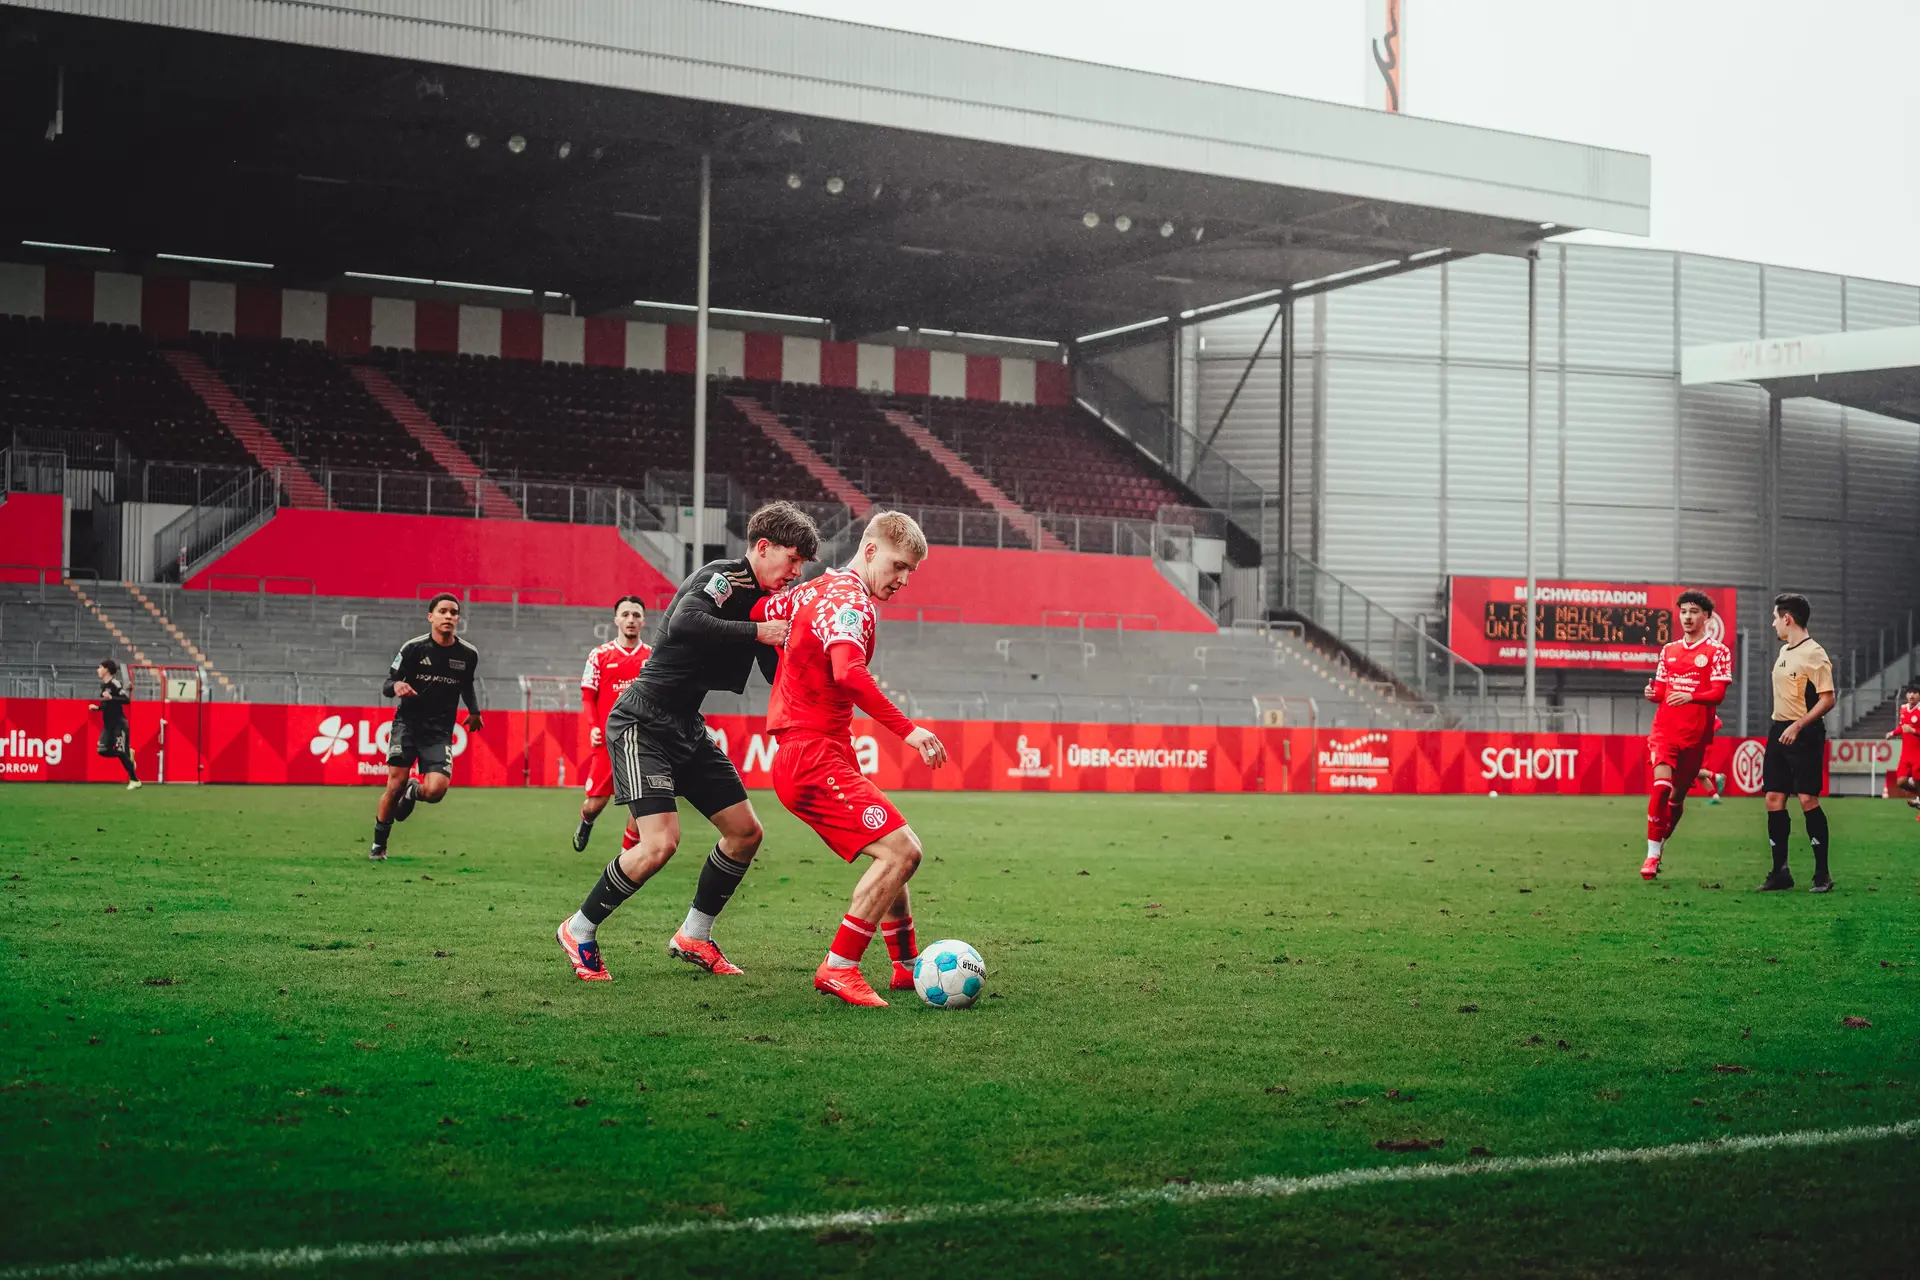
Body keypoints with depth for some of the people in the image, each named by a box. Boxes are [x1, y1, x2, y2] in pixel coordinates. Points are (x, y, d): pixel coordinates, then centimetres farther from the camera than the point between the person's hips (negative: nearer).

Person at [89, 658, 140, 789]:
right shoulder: (103, 685, 12)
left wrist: (111, 698, -29)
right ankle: (128, 753, 19)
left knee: (120, 753, -10)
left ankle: (135, 780, -1)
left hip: (119, 723, -9)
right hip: (108, 724, 9)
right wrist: (97, 708, 8)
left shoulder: (115, 683, -14)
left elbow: (127, 699, -23)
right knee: (102, 750, -2)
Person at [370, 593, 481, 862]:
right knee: (395, 785, -11)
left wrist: (474, 712, 14)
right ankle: (378, 845, 10)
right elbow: (387, 686, -3)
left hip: (439, 732, 2)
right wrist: (396, 686, -24)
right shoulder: (413, 648, -6)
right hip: (407, 723, -1)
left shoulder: (468, 655, 2)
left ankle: (413, 792, 22)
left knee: (435, 791, -17)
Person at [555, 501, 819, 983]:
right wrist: (757, 632, -31)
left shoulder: (764, 601, 9)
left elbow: (781, 676, 11)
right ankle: (580, 930, 1)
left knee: (745, 832, 6)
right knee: (660, 842, -19)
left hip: (687, 728, 9)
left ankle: (694, 937, 21)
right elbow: (683, 625, -37)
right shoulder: (721, 577, -17)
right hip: (643, 722, -9)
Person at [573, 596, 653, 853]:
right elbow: (588, 696, 4)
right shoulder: (600, 655, 4)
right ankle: (585, 823, 39)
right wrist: (593, 727, -10)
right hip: (607, 742, -1)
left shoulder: (653, 656, 7)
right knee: (595, 803, 2)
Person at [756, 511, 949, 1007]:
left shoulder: (819, 588, 16)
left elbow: (758, 613, 26)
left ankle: (906, 966, 22)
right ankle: (838, 968, -13)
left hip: (822, 754, 11)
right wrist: (907, 730, -30)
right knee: (900, 850, -17)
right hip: (815, 758, -11)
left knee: (899, 854, 15)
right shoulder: (850, 599, -14)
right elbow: (849, 674, -30)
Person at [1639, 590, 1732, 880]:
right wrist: (1652, 693, -6)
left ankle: (1660, 847, 26)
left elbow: (1718, 693, -8)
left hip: (1695, 733, -2)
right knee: (1661, 785, -17)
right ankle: (1652, 855, -14)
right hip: (1665, 728, 2)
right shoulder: (1669, 650, 15)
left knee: (1678, 794, 6)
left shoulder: (1717, 651, 1)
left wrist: (1690, 696, -26)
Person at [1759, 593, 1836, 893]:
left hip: (1804, 735, -8)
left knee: (1808, 799, -10)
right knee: (1773, 799, 4)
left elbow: (1827, 699, -15)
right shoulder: (1784, 651, 15)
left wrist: (1798, 725, -22)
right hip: (1779, 732, 9)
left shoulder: (1814, 653, -11)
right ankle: (1780, 872, 10)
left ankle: (1822, 873, -3)